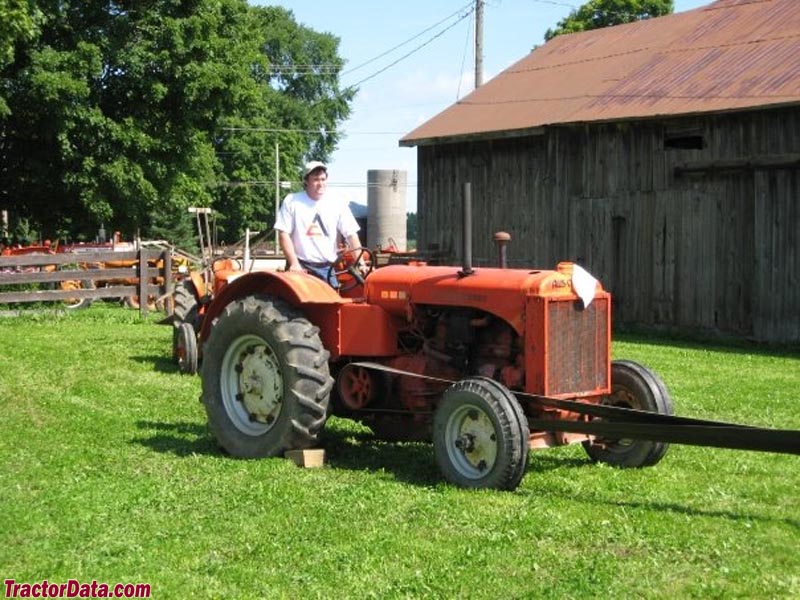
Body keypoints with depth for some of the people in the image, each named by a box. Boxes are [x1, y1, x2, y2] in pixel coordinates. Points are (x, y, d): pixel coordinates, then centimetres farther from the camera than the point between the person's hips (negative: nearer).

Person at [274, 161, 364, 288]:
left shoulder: (337, 205, 5)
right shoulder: (292, 202, -2)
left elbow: (351, 235, 3)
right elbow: (284, 234, -5)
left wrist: (361, 263, -8)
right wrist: (294, 263, -14)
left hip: (327, 268, 3)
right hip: (301, 266, -3)